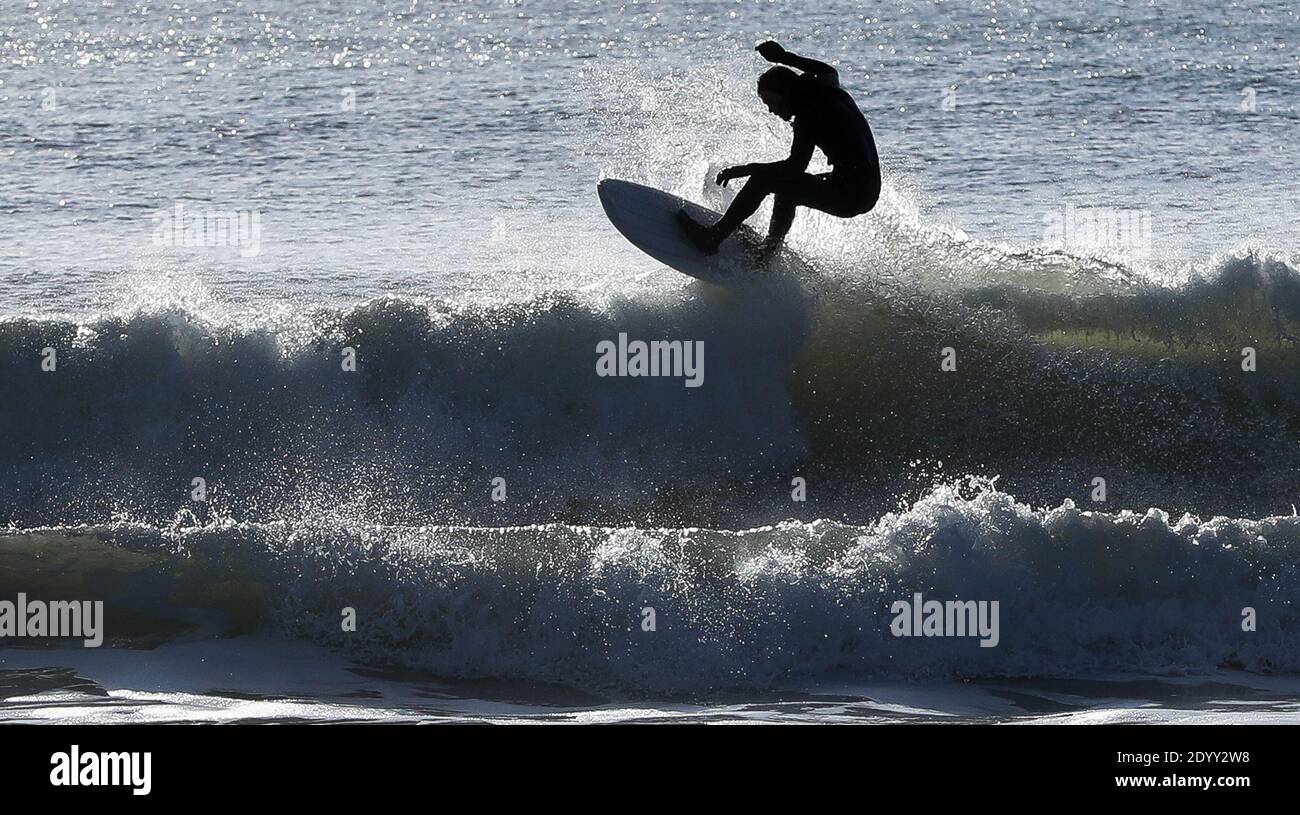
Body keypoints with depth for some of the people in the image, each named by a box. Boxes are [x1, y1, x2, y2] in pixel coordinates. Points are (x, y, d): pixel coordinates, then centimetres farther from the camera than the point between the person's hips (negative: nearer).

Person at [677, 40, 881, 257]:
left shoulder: (809, 112, -13)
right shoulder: (830, 91, 12)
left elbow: (796, 166, -21)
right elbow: (828, 71, 37)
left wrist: (742, 170, -17)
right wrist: (783, 57, 38)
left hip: (850, 196, -10)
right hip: (869, 190, 10)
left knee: (763, 179, -9)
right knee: (786, 186, 30)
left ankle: (712, 238, -9)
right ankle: (769, 253, 30)